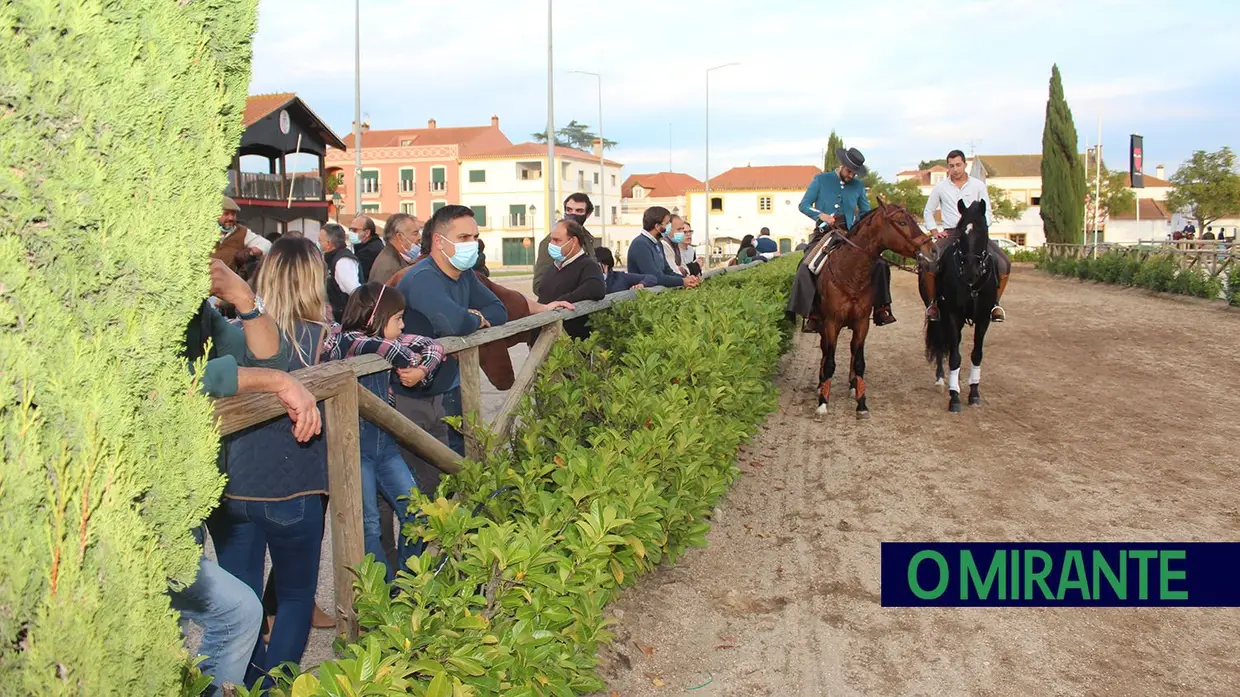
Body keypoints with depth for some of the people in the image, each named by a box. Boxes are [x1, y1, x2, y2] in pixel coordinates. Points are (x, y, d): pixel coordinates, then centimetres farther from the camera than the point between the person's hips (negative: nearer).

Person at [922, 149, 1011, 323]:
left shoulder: (978, 185, 8)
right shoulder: (940, 187, 8)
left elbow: (987, 212, 8)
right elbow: (928, 212, 16)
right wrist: (935, 231, 1)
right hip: (950, 234, 0)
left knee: (1003, 263, -21)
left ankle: (994, 303, -4)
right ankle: (933, 303, -10)